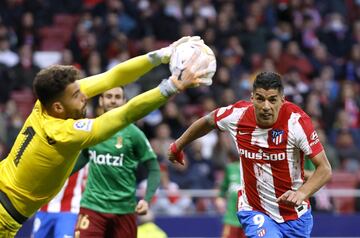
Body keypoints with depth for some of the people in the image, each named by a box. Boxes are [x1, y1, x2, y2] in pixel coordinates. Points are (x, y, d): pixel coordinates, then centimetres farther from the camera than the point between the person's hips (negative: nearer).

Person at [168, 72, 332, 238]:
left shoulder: (296, 121, -20)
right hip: (254, 211, 0)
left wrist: (302, 193, -37)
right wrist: (178, 146, 25)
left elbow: (325, 169, -20)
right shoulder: (236, 115, -13)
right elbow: (207, 121, 11)